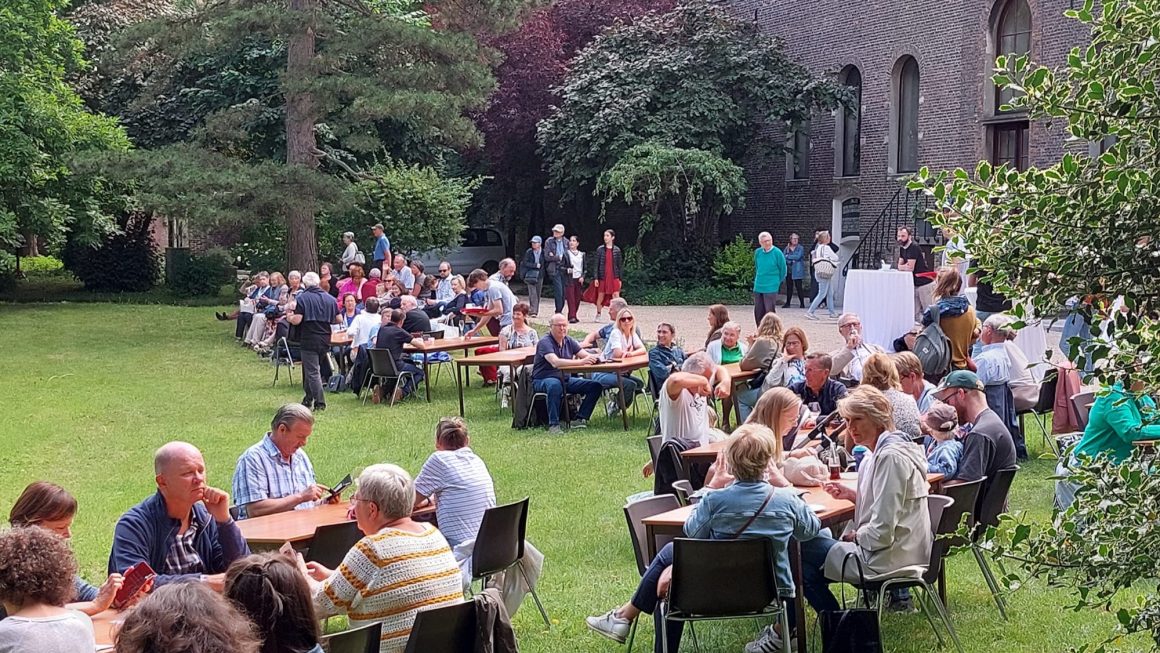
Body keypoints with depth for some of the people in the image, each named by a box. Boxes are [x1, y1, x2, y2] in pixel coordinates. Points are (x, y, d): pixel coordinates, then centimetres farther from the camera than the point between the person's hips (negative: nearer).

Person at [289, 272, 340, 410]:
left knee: (312, 372, -2)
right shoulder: (330, 299, 6)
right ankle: (308, 399, 27)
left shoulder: (303, 298, -10)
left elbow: (297, 320, -17)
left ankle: (320, 402, -7)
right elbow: (338, 319, 8)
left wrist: (289, 318, 5)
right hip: (325, 340, 6)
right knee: (312, 368, 20)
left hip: (309, 340, -6)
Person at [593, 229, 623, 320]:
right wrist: (596, 278, -5)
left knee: (616, 297, -9)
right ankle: (598, 315, 25)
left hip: (614, 277, 0)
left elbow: (619, 265, 8)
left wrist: (620, 279, 6)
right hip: (602, 277, 0)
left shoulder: (617, 250, 4)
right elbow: (596, 264, 1)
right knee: (600, 297, 8)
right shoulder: (600, 249, 1)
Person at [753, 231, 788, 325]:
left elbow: (783, 270, 0)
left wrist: (777, 282, 7)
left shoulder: (777, 253, -10)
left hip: (771, 288, -5)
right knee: (758, 312, 10)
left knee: (770, 311, -7)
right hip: (758, 287, 5)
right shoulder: (757, 252, 3)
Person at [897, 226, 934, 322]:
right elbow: (899, 266, 9)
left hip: (924, 282, -9)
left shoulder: (914, 247, -17)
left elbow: (910, 267, -21)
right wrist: (906, 266, -12)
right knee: (915, 312, 7)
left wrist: (903, 266, -1)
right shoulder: (902, 248, 11)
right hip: (914, 283, 9)